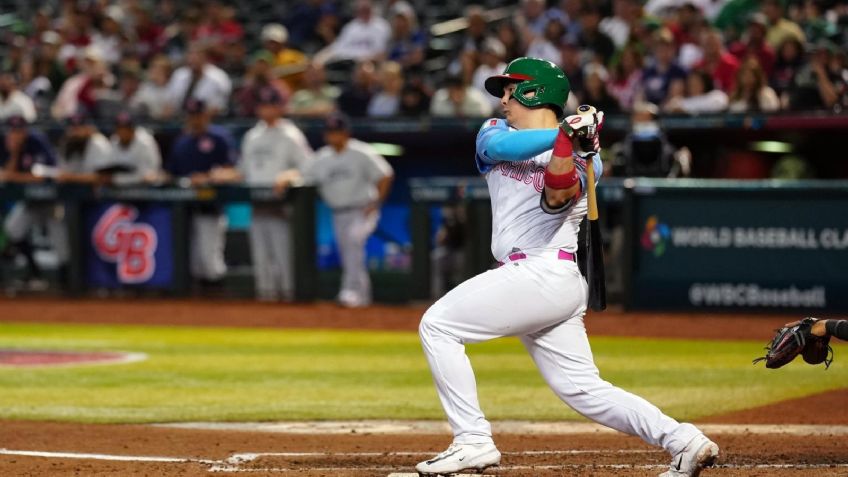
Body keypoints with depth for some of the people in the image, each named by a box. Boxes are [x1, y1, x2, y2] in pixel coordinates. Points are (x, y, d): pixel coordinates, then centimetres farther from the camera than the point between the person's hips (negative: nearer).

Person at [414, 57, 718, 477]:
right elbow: (499, 147, -9)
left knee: (437, 325, -11)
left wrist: (569, 142, -32)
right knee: (583, 390, 4)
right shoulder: (496, 132, 16)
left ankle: (473, 442, -13)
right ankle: (683, 441, 2)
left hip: (545, 274, -7)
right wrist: (561, 131, -20)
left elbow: (556, 197, -20)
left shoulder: (582, 156, 0)